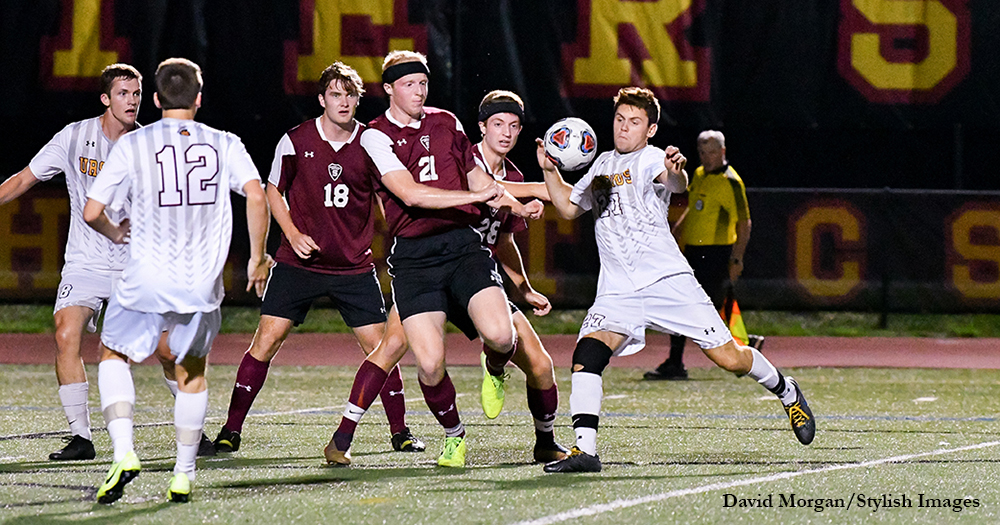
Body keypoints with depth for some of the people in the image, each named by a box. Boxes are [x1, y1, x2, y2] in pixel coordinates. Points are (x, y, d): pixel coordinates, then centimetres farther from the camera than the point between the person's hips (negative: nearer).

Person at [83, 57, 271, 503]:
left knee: (114, 356, 20)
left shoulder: (133, 145, -1)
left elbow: (92, 212, -2)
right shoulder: (224, 144, 3)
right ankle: (183, 475, 19)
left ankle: (123, 451, -1)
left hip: (146, 281, -2)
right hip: (203, 283, 2)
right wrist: (257, 257, 0)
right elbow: (256, 197, -11)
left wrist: (116, 233, 19)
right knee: (192, 373, 22)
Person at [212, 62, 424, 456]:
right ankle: (231, 430, 0)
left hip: (354, 266, 1)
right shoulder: (295, 141, -5)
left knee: (379, 345, -2)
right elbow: (274, 191, 8)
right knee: (266, 340, -8)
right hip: (299, 262, -1)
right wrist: (293, 234, -6)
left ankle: (400, 431, 13)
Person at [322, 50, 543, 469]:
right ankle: (453, 433, 15)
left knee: (499, 334, -21)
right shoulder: (376, 136, -1)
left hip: (464, 243, 3)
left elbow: (475, 177, 29)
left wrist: (518, 207, 16)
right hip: (414, 257, -3)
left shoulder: (446, 123, 15)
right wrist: (476, 195, -18)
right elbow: (411, 193, -14)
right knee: (430, 364, -13)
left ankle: (495, 370, 17)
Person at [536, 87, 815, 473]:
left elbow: (675, 183, -27)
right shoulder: (604, 164, 18)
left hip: (668, 280, -5)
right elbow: (568, 207, 31)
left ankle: (786, 392, 26)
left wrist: (676, 172, -51)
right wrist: (549, 170, 15)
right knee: (587, 352, -21)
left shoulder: (649, 159, -3)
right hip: (618, 293, 5)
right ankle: (584, 451, -25)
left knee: (728, 358, -4)